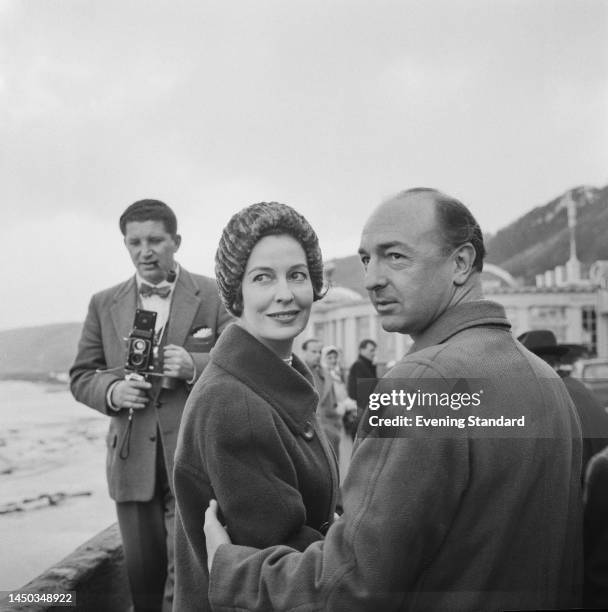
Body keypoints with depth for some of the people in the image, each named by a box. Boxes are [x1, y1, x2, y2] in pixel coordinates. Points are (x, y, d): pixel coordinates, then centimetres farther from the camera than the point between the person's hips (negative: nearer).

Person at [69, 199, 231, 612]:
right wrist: (111, 391, -11)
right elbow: (81, 376, 11)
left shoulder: (213, 295, 1)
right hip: (133, 461, 3)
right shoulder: (103, 304, 9)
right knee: (143, 575, 13)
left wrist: (195, 366, -19)